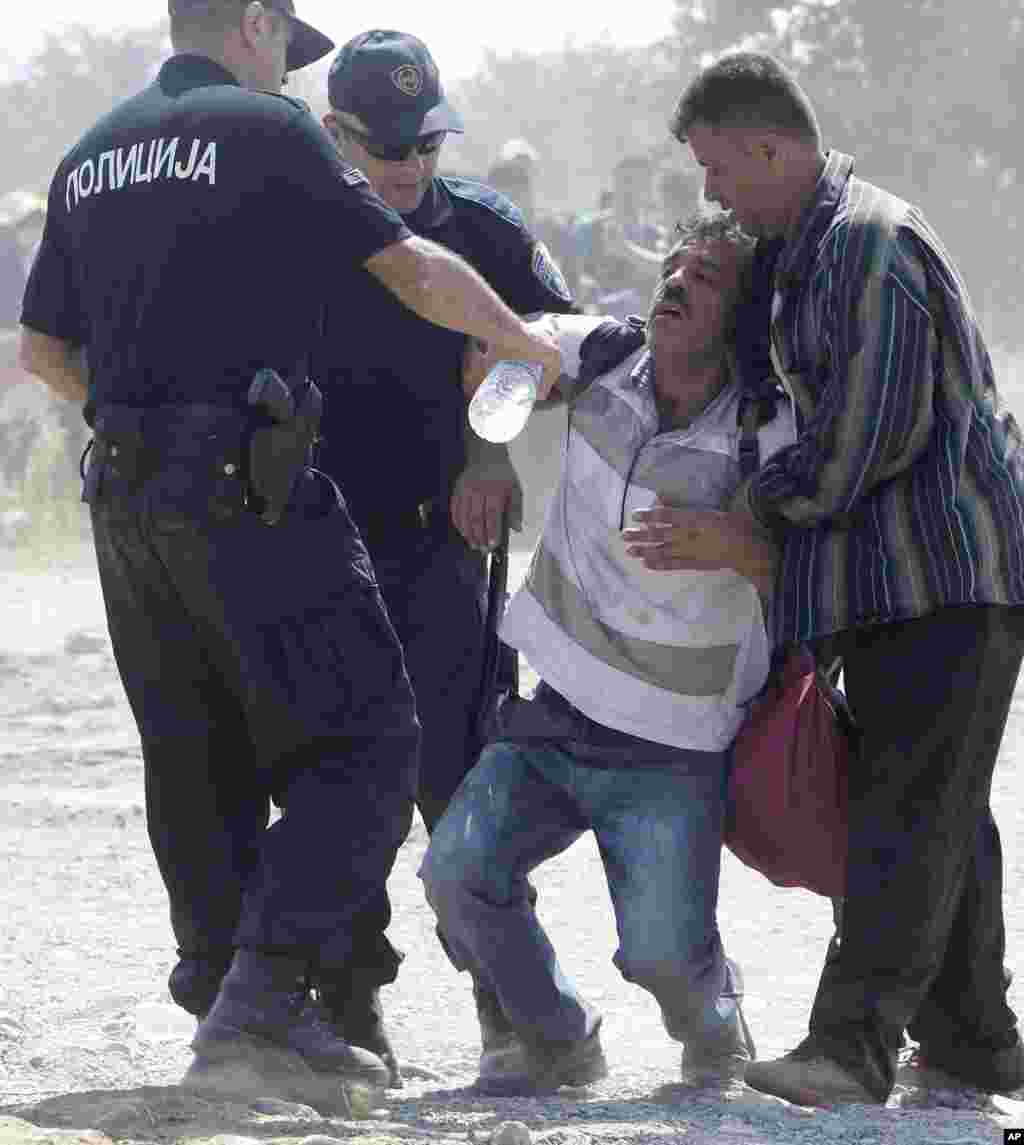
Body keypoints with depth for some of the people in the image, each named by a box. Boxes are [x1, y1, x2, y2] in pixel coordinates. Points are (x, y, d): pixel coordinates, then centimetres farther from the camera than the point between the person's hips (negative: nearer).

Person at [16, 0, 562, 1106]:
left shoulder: (89, 156, 16)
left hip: (123, 491, 7)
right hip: (244, 485, -7)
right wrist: (526, 343, 11)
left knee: (197, 760, 14)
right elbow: (417, 273, -3)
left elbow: (41, 347, 21)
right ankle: (261, 995, -18)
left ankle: (220, 994, 16)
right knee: (362, 737, -5)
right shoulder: (266, 129, -4)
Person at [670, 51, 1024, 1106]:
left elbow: (869, 434, -19)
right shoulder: (800, 255, 19)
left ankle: (853, 1043, -21)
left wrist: (759, 509, -7)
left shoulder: (871, 241, -15)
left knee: (908, 803, -14)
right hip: (893, 570, 10)